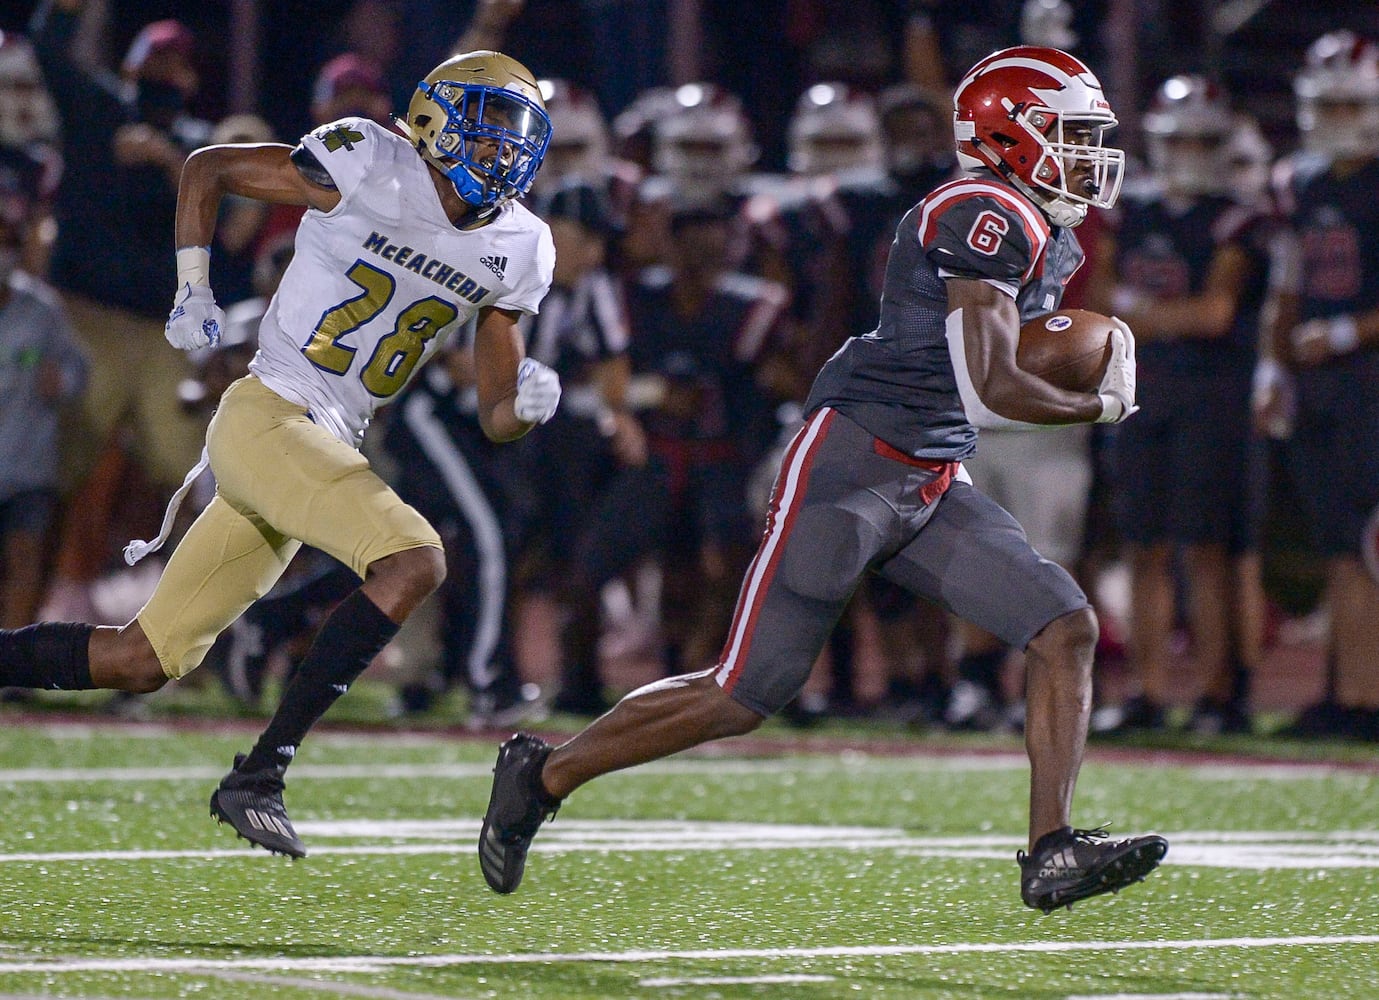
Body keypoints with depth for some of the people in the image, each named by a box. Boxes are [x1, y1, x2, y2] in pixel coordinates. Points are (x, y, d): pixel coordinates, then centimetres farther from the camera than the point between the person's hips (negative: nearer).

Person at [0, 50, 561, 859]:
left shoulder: (516, 252, 9)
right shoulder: (370, 168, -9)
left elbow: (495, 418, 12)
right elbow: (208, 169, 3)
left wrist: (528, 403, -10)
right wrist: (192, 293, -3)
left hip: (332, 449, 7)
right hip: (268, 418, -7)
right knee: (414, 562, -26)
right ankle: (260, 775, -23)